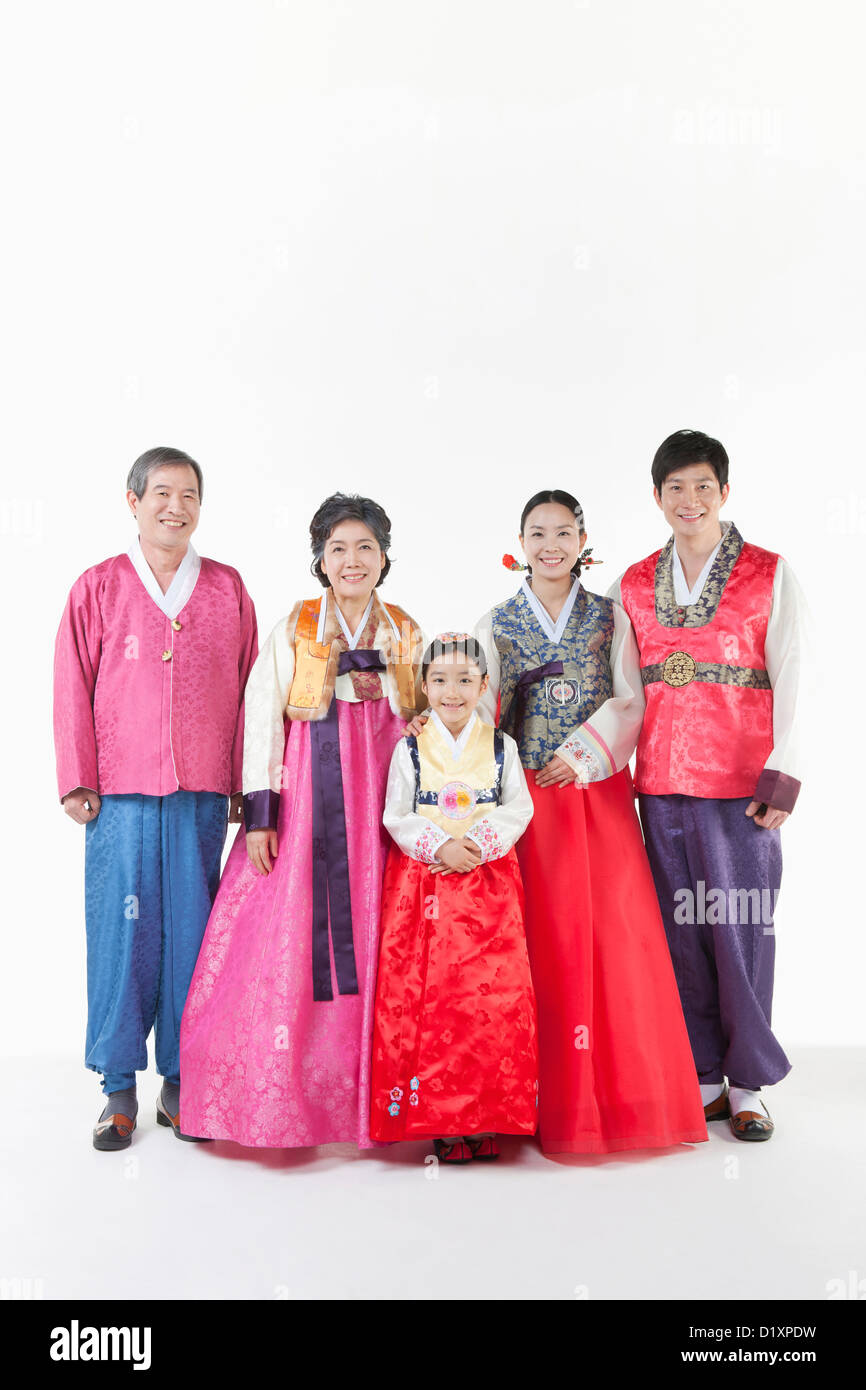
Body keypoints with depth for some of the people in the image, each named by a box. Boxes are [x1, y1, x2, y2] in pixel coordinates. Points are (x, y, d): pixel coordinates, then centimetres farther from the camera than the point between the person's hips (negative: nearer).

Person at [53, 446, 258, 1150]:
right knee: (122, 931, 1)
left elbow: (248, 691, 10)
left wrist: (245, 785, 7)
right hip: (120, 793, -1)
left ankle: (181, 1081, 19)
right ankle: (119, 1087, 15)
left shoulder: (228, 589, 9)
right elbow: (73, 690, 5)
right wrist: (78, 781, 0)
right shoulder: (98, 588, 6)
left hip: (202, 794, 1)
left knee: (191, 929, 5)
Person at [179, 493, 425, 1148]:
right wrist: (260, 815, -8)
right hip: (306, 798, -2)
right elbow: (262, 722, -1)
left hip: (385, 799, 2)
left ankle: (372, 1093, 13)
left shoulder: (407, 633, 12)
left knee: (375, 937, 1)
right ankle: (287, 1096, 11)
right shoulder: (292, 631, 4)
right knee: (293, 937, -4)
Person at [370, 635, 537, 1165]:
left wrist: (479, 844, -13)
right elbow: (396, 817, 2)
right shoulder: (410, 749, 7)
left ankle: (488, 1117, 8)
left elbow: (520, 808, 2)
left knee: (493, 997, -4)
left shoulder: (501, 747, 9)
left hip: (490, 883, 1)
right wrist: (440, 846, -13)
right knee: (426, 997, -4)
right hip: (423, 882, 0)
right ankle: (437, 1116, 8)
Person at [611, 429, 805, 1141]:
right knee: (680, 929, 7)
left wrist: (782, 778, -9)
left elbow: (789, 682, -2)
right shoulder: (633, 585, 12)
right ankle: (706, 1077, 22)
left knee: (740, 929, 1)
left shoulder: (771, 576, 2)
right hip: (661, 782, 3)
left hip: (740, 784, -3)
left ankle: (749, 1082, 18)